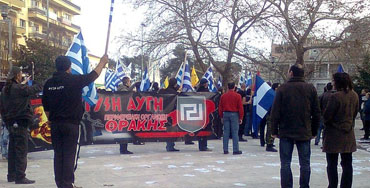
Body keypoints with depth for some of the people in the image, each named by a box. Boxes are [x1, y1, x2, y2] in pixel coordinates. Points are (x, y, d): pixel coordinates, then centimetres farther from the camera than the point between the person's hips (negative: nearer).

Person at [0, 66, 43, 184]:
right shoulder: (19, 88, -15)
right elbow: (34, 89, -8)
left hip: (10, 124, 9)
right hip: (21, 123, -8)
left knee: (12, 150, 15)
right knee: (21, 151, -5)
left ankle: (11, 175, 23)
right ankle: (20, 177, -4)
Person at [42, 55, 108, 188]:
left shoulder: (48, 83, 5)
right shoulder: (74, 80, -10)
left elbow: (46, 107, 10)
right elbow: (93, 75, 5)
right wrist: (102, 62, 21)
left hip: (55, 124, 5)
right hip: (71, 124, -5)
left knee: (58, 155, 10)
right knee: (70, 155, -1)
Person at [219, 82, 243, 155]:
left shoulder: (223, 96, 6)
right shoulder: (237, 96, -4)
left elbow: (220, 107, 9)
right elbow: (240, 107, -5)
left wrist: (221, 117, 16)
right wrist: (241, 117, 1)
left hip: (225, 114, 3)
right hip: (234, 114, -3)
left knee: (226, 132, 7)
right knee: (235, 133, -1)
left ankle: (225, 150, 9)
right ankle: (235, 150, -1)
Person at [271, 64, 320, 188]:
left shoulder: (282, 88, -5)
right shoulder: (311, 89, 2)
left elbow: (275, 112, -6)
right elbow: (316, 113, 3)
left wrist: (274, 130, 1)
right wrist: (314, 131, 11)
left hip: (286, 132, -2)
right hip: (305, 133, 2)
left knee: (285, 163, 5)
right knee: (305, 163, 10)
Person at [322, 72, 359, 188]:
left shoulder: (335, 96, -19)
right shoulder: (354, 96, 2)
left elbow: (327, 115, -15)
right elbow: (355, 113, 12)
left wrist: (326, 123, 6)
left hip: (334, 134, -6)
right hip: (348, 134, 6)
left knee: (332, 163, 4)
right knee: (347, 163, 12)